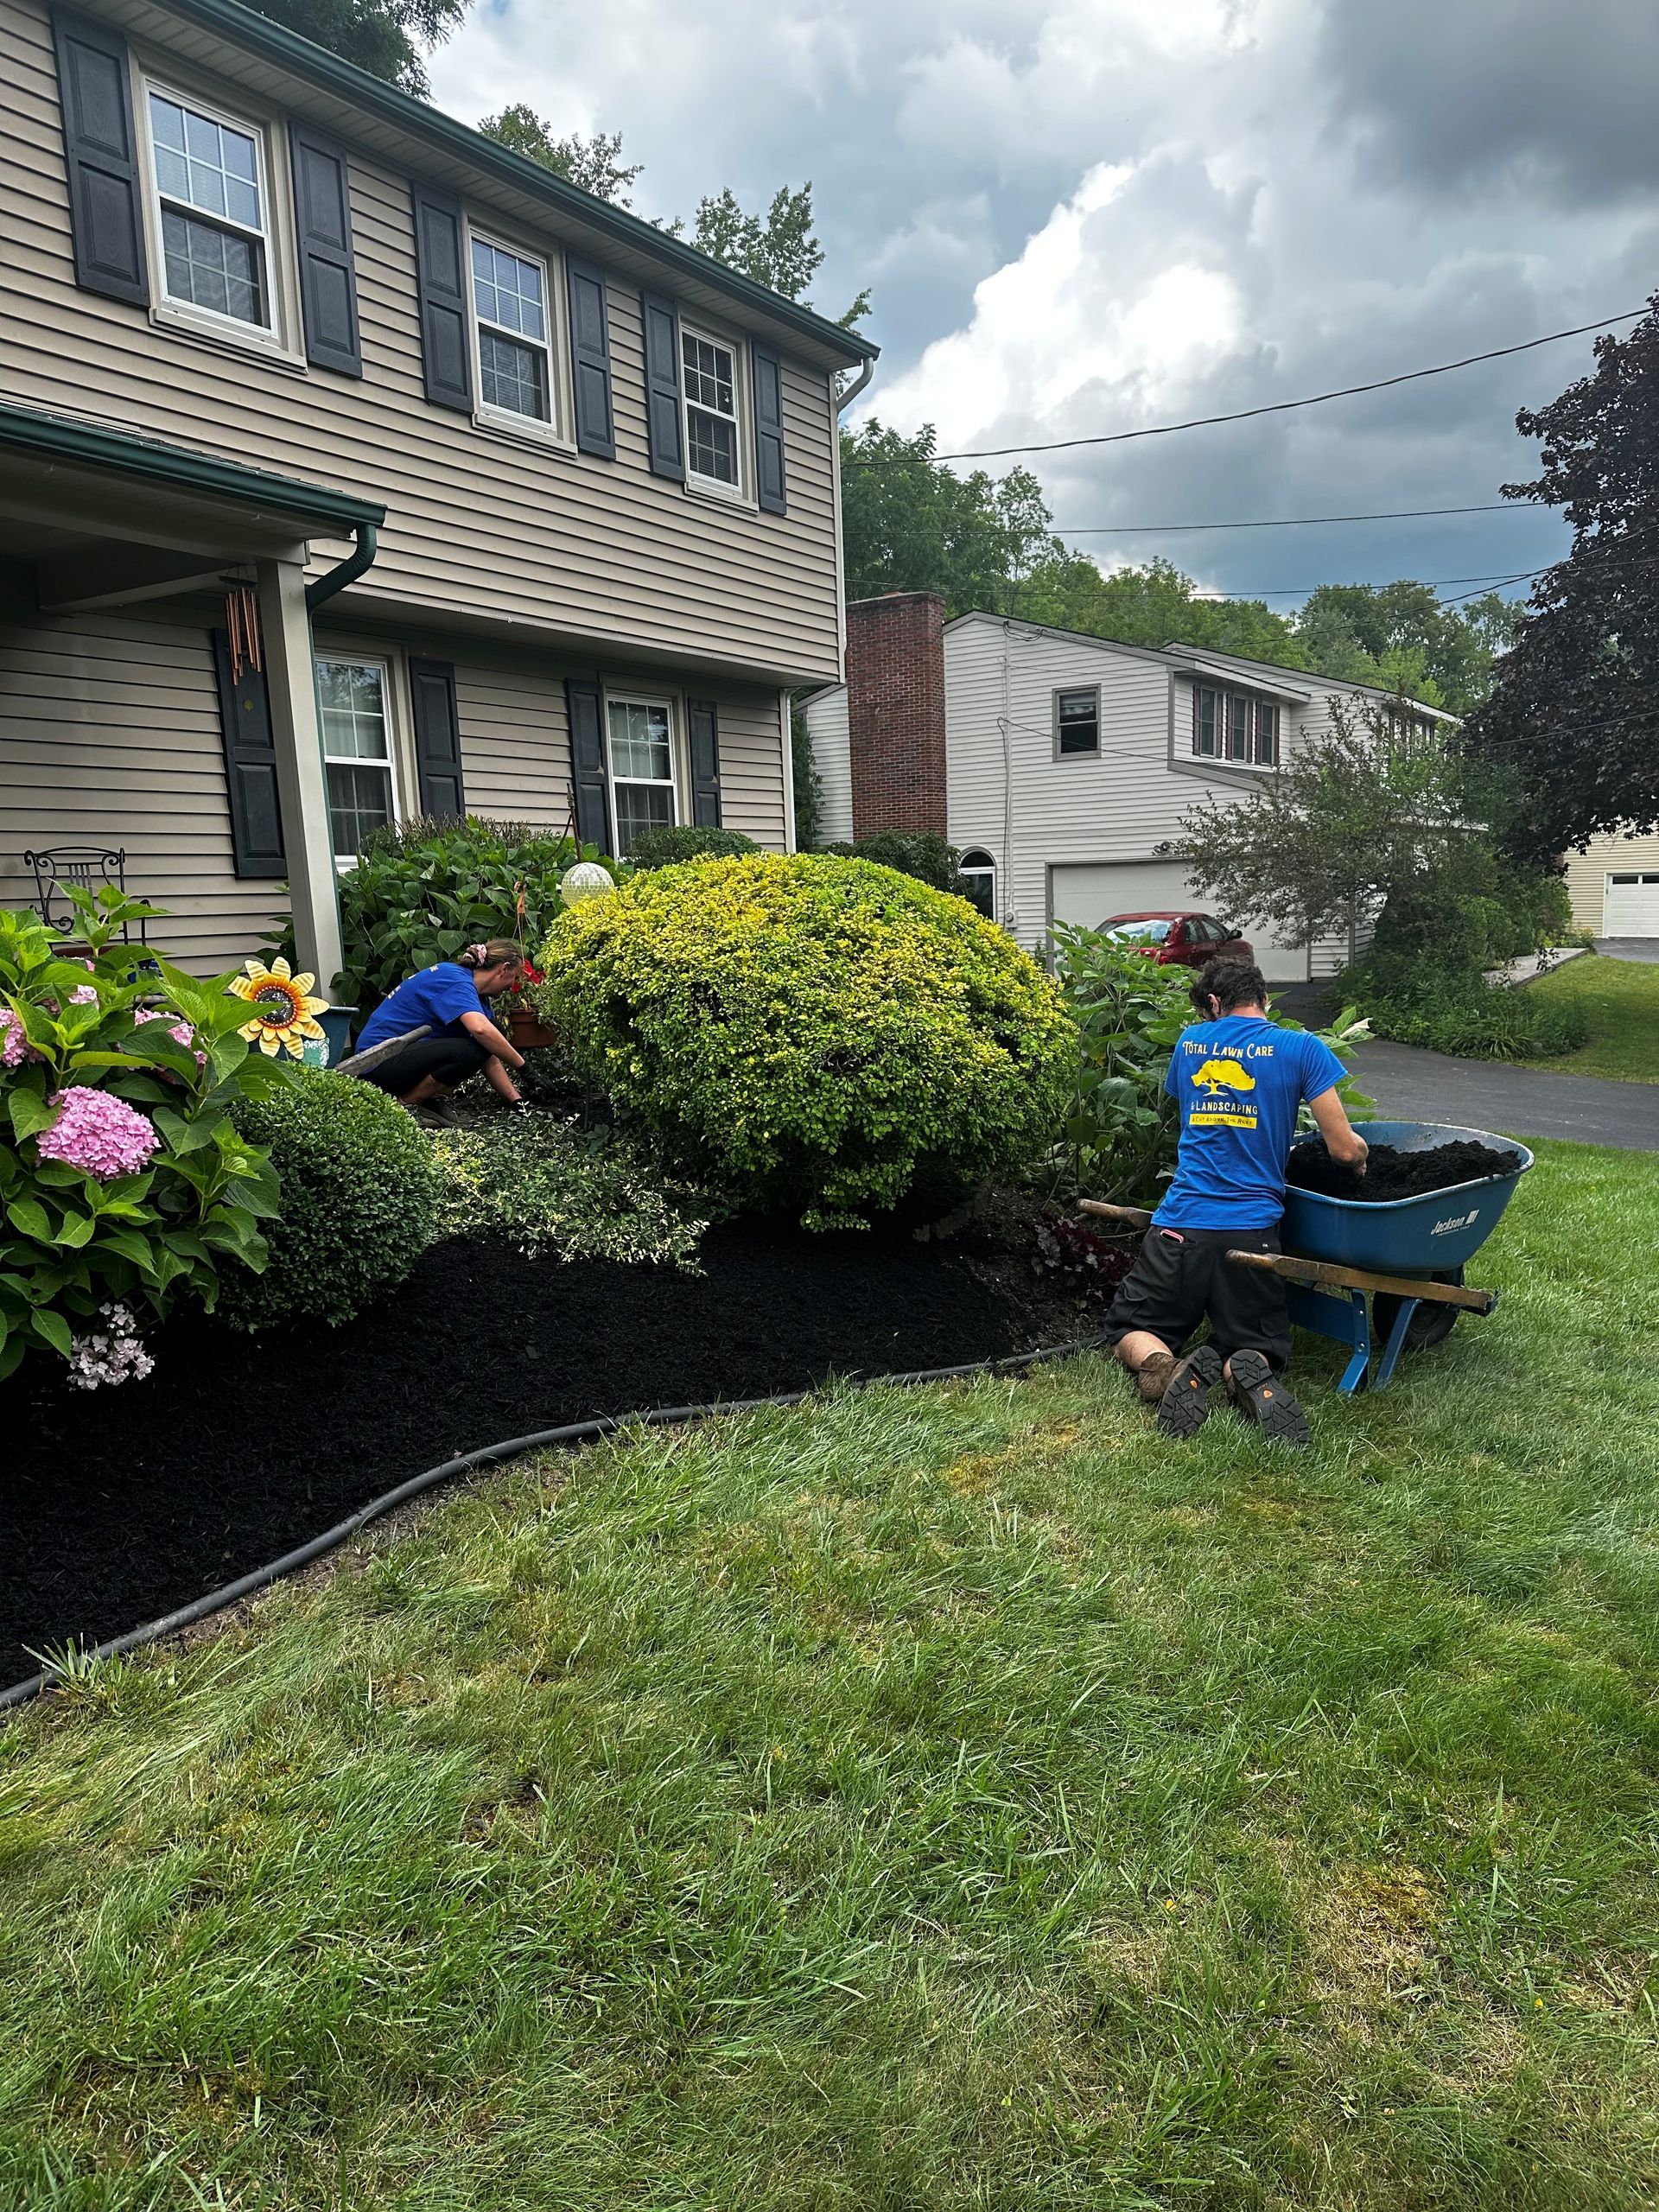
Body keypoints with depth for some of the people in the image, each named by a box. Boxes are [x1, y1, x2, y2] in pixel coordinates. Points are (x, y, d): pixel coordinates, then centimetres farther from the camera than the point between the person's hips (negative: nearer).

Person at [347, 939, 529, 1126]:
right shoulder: (455, 979, -18)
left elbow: (491, 1061, 11)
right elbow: (480, 1029, -38)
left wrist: (517, 1101, 1)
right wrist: (522, 1066, -30)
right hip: (379, 1062, -10)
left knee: (495, 1036, 3)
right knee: (471, 1051, -29)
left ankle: (433, 1099, 3)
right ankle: (404, 1104, -11)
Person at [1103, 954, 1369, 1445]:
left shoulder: (1189, 1042, 12)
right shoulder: (1302, 1048, 2)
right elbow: (1344, 1148, -1)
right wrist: (1361, 1153, 25)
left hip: (1180, 1225, 1)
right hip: (1252, 1230, -1)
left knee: (1130, 1330, 18)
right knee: (1259, 1350, 16)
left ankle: (1165, 1369, -18)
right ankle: (1244, 1372, -22)